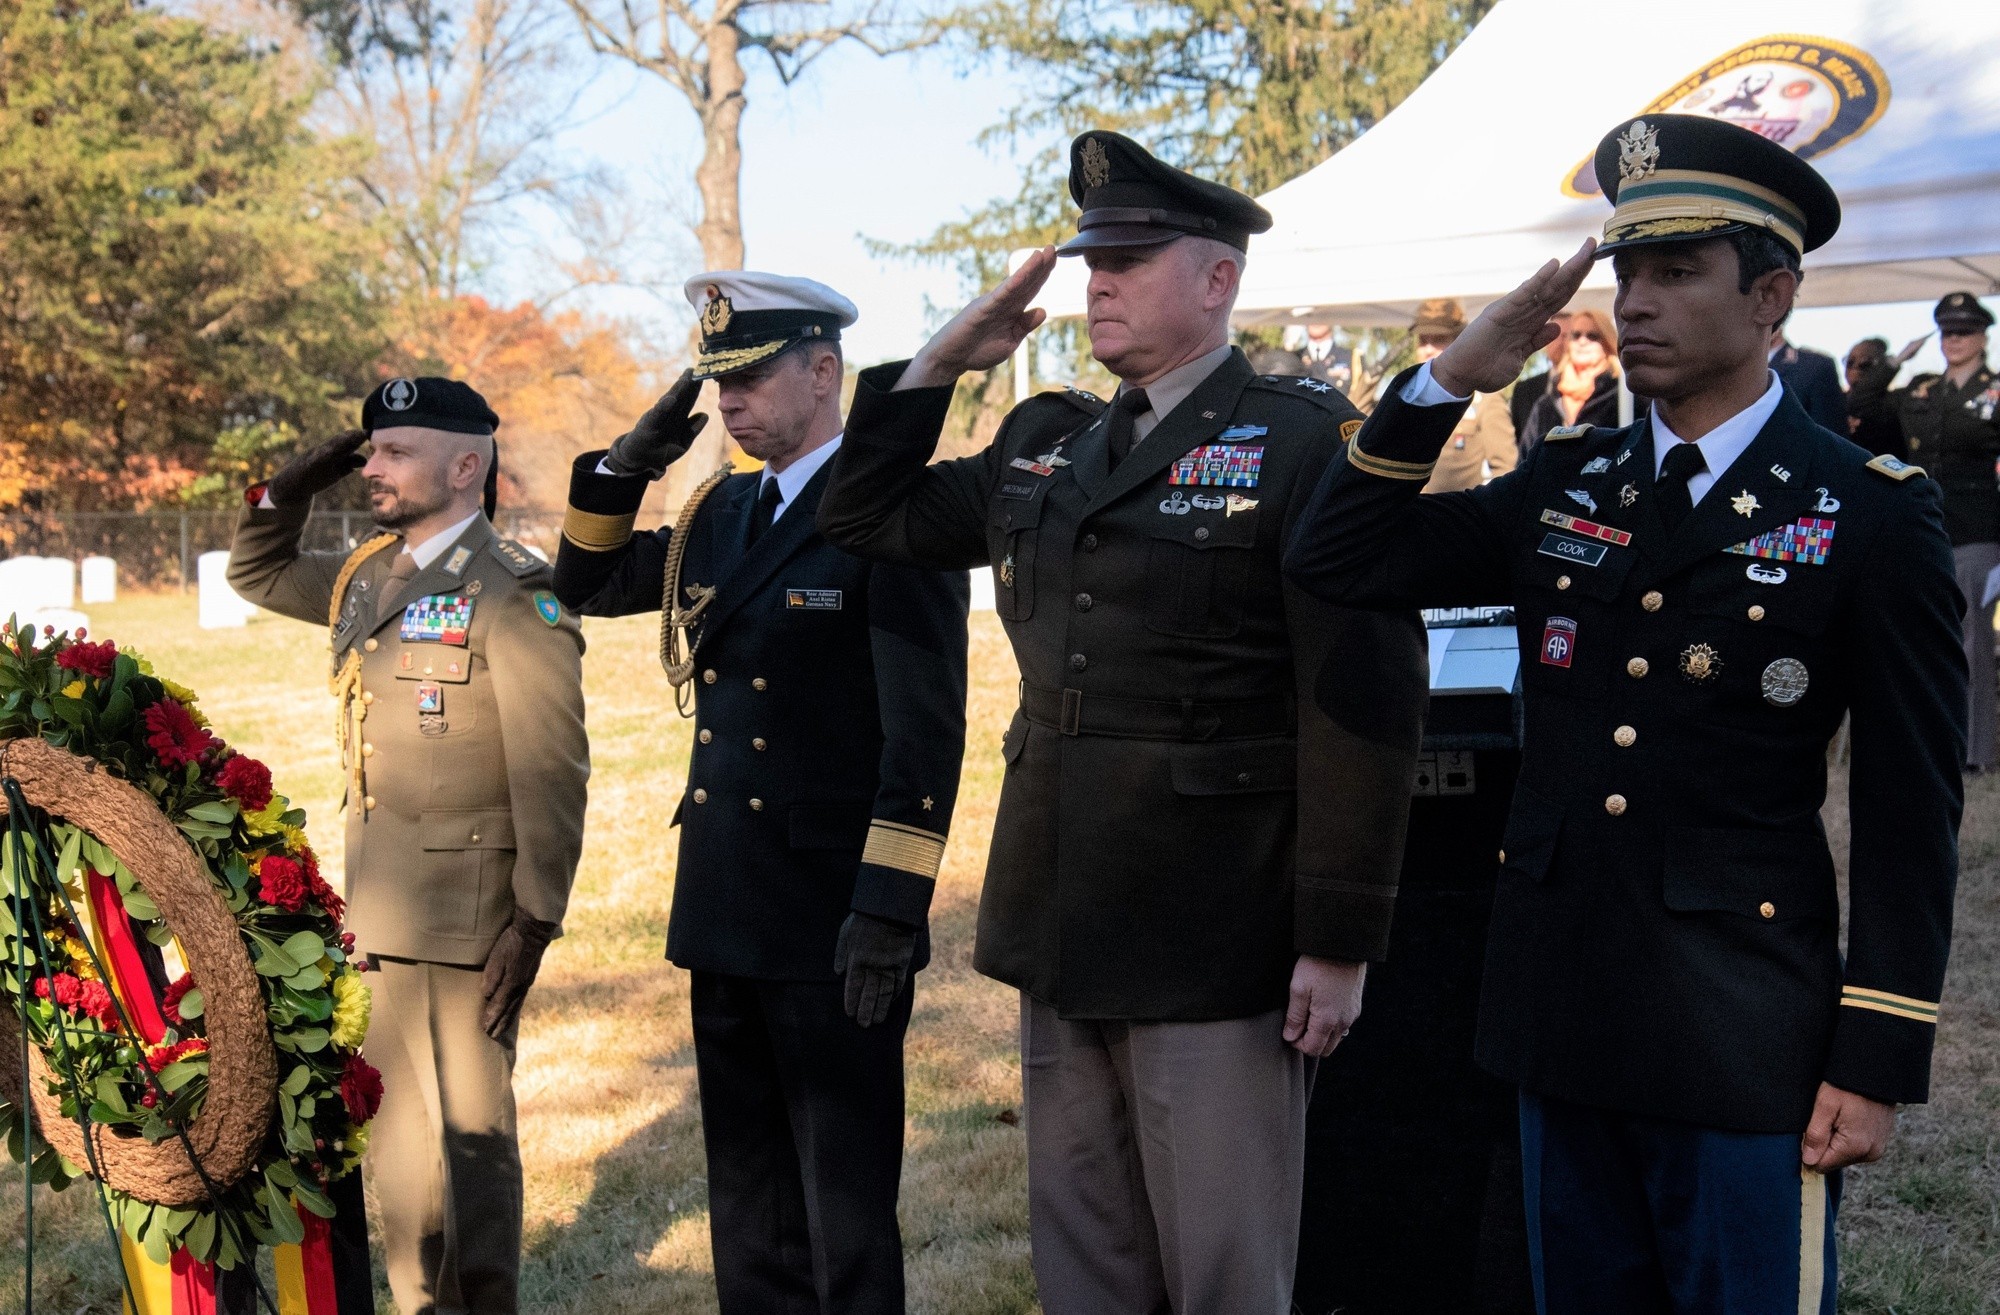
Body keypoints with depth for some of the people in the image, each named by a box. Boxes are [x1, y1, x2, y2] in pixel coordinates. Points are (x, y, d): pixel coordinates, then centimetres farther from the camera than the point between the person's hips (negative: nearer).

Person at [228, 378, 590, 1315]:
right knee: (396, 1123, 16)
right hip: (379, 906, 8)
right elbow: (256, 572, 27)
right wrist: (290, 490, 8)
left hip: (464, 914, -8)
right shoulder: (368, 574, 10)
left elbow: (553, 775, -17)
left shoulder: (513, 594, -15)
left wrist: (533, 923, -20)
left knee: (465, 1127, 3)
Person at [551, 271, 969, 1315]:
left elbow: (927, 728, -17)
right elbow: (586, 585, 21)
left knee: (846, 1206, 3)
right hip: (726, 913, 7)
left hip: (835, 917, -7)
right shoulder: (720, 512, 11)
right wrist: (628, 465, 5)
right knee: (749, 1197, 17)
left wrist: (890, 906, -21)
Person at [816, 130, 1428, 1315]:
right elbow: (869, 519, 20)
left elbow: (1367, 703, -14)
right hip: (1064, 935, 7)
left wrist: (1339, 942, -16)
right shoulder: (1045, 443, 12)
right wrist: (941, 362, 8)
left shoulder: (1308, 441, -9)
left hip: (1216, 950, -6)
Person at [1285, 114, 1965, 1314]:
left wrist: (1878, 1062, -10)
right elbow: (1335, 564, 2)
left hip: (1743, 1042, -5)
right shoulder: (1564, 485, 6)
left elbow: (1911, 813, -8)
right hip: (1561, 1019, 5)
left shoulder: (1874, 514, -8)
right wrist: (1451, 379, -8)